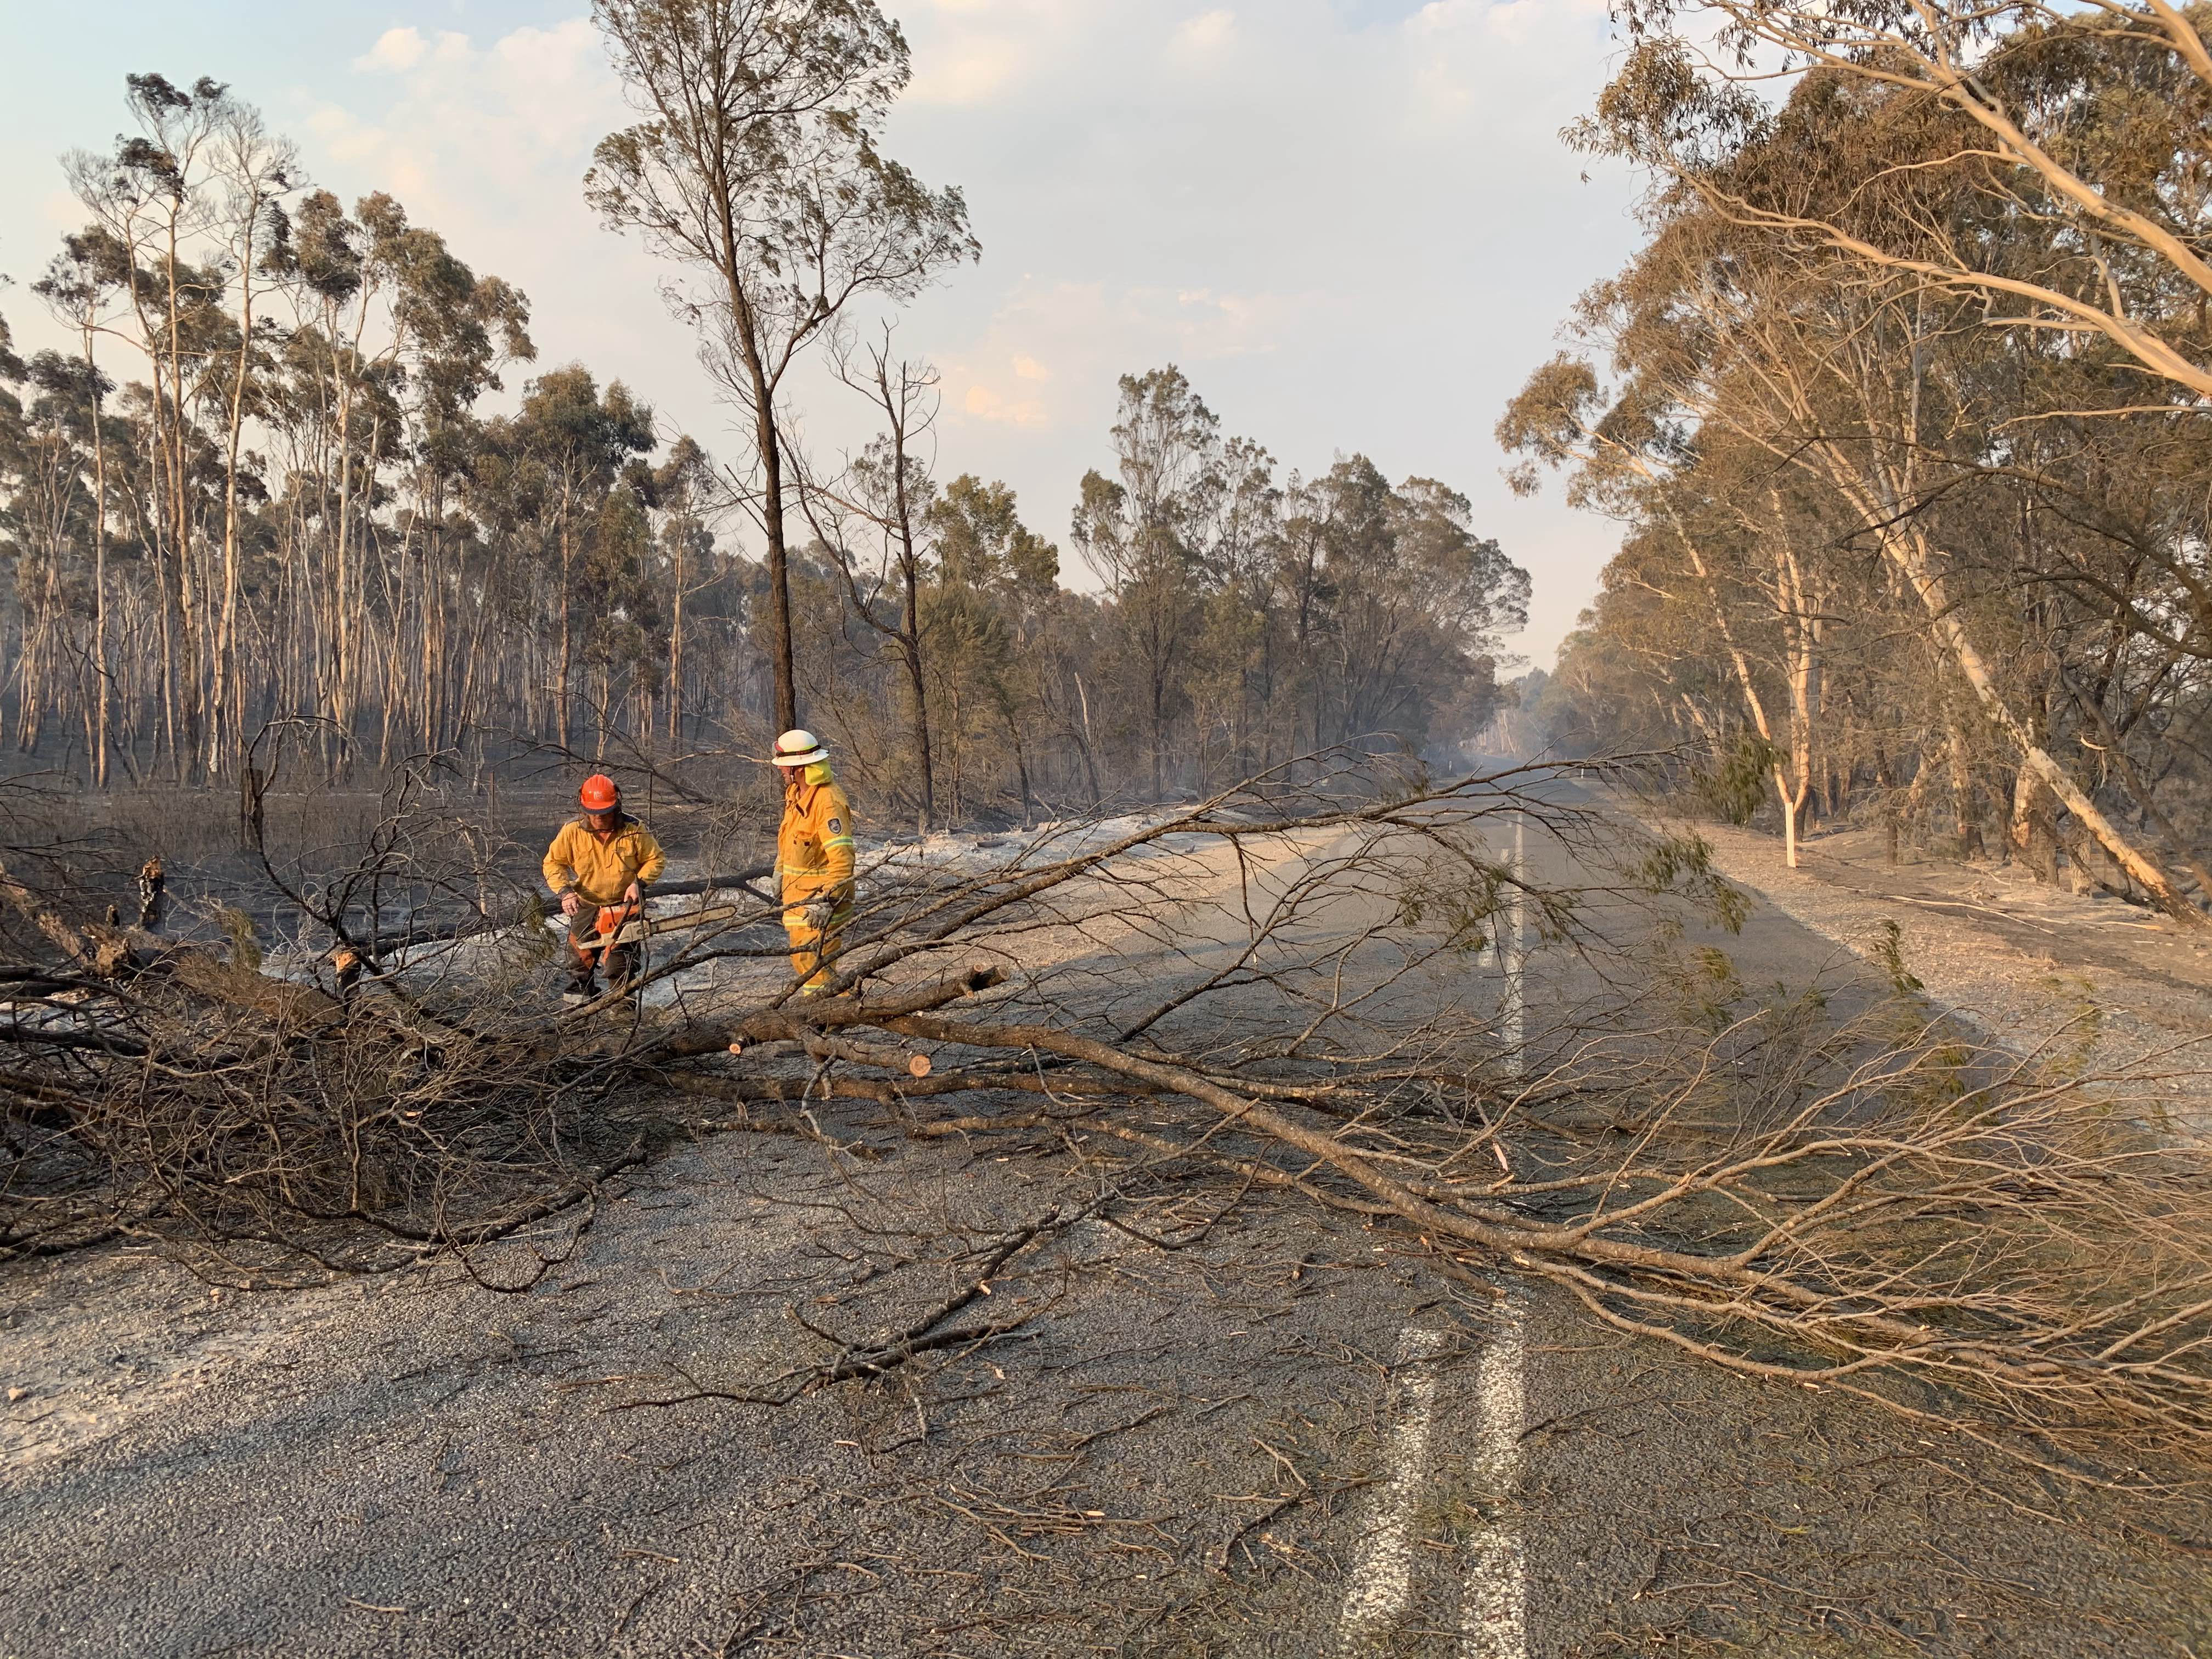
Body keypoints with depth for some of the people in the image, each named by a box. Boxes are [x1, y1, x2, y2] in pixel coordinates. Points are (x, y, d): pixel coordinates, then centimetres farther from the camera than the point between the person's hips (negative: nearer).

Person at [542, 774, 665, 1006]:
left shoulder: (634, 830, -13)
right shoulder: (572, 831, -10)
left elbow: (656, 860, -3)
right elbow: (553, 863, -1)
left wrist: (639, 883, -18)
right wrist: (564, 892, -16)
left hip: (624, 905, -2)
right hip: (586, 905, 2)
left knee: (621, 965, -9)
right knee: (580, 958, 8)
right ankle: (578, 1002, 23)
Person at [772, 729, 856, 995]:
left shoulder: (828, 802, -25)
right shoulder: (795, 792, 7)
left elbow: (842, 859, -31)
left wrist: (827, 901, -34)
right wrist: (780, 872, 30)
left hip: (819, 896, -10)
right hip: (797, 892, 10)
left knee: (814, 965, -10)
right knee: (800, 959, 19)